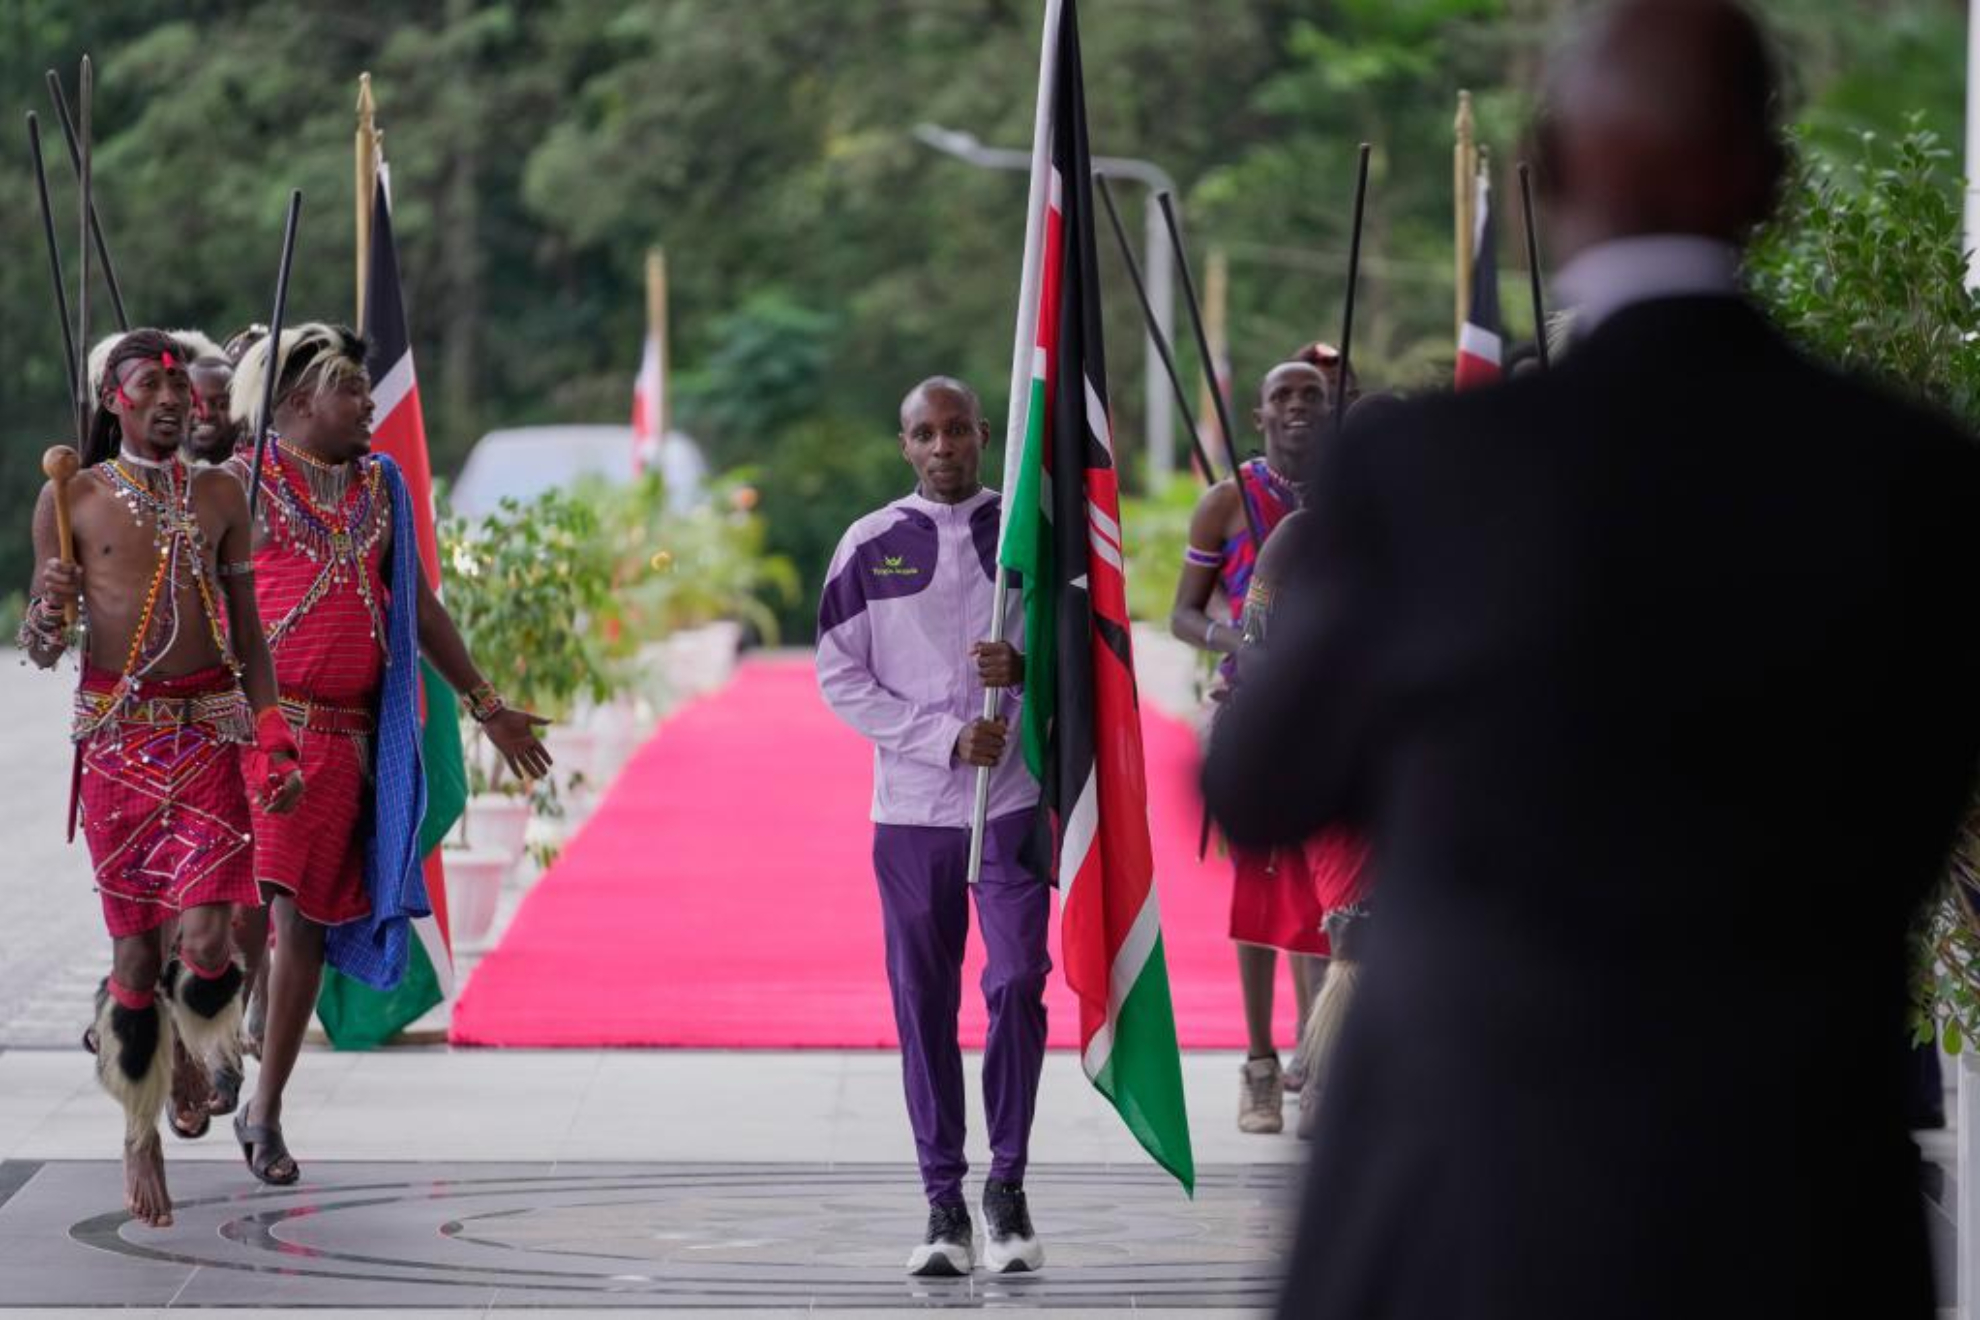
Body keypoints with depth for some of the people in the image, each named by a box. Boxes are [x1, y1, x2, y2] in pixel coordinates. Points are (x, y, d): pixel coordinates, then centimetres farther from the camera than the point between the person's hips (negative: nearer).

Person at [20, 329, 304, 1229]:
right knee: (137, 946, 0)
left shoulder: (218, 497, 8)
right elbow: (41, 651, 4)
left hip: (211, 729, 1)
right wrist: (50, 614, -18)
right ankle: (141, 1134, 15)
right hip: (117, 737, -1)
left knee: (207, 938, -12)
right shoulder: (70, 499, 2)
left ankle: (192, 1055, 20)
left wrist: (269, 738, 6)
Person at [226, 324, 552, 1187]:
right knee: (249, 900, -17)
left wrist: (486, 705, 25)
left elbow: (419, 606, 24)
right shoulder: (243, 483, 0)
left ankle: (266, 1114, 10)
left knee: (309, 921, 4)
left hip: (347, 736, 4)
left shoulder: (382, 487, 15)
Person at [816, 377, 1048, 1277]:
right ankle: (944, 1203, 9)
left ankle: (1007, 1188, 1)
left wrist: (1024, 668, -14)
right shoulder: (870, 546, 4)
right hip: (910, 806, 1)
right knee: (923, 1006, 3)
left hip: (1013, 799, -1)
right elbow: (842, 679, 1)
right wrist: (947, 739, -10)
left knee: (1016, 982, -11)